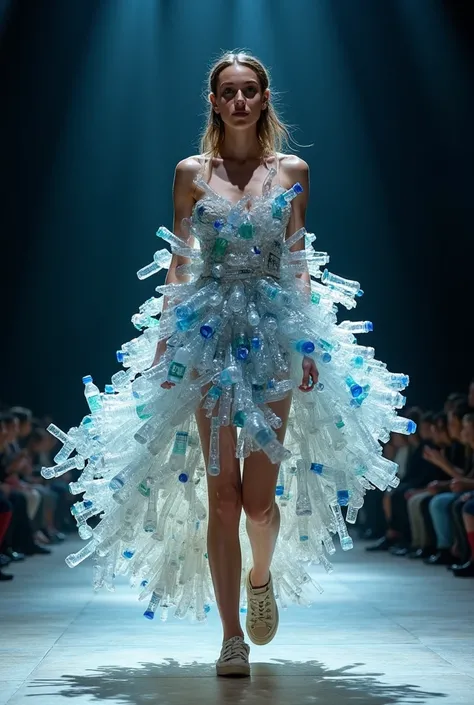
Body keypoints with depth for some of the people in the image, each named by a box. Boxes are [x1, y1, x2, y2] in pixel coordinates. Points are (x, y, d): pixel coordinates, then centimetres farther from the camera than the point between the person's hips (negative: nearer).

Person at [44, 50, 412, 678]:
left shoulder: (293, 171, 7)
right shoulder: (192, 172, 6)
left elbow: (300, 262, 8)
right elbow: (177, 262, 8)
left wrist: (311, 339, -1)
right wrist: (164, 336, -1)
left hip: (275, 330, 0)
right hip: (207, 328, 0)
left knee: (260, 497, -3)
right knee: (220, 494, -2)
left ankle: (262, 577, 31)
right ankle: (233, 637, 7)